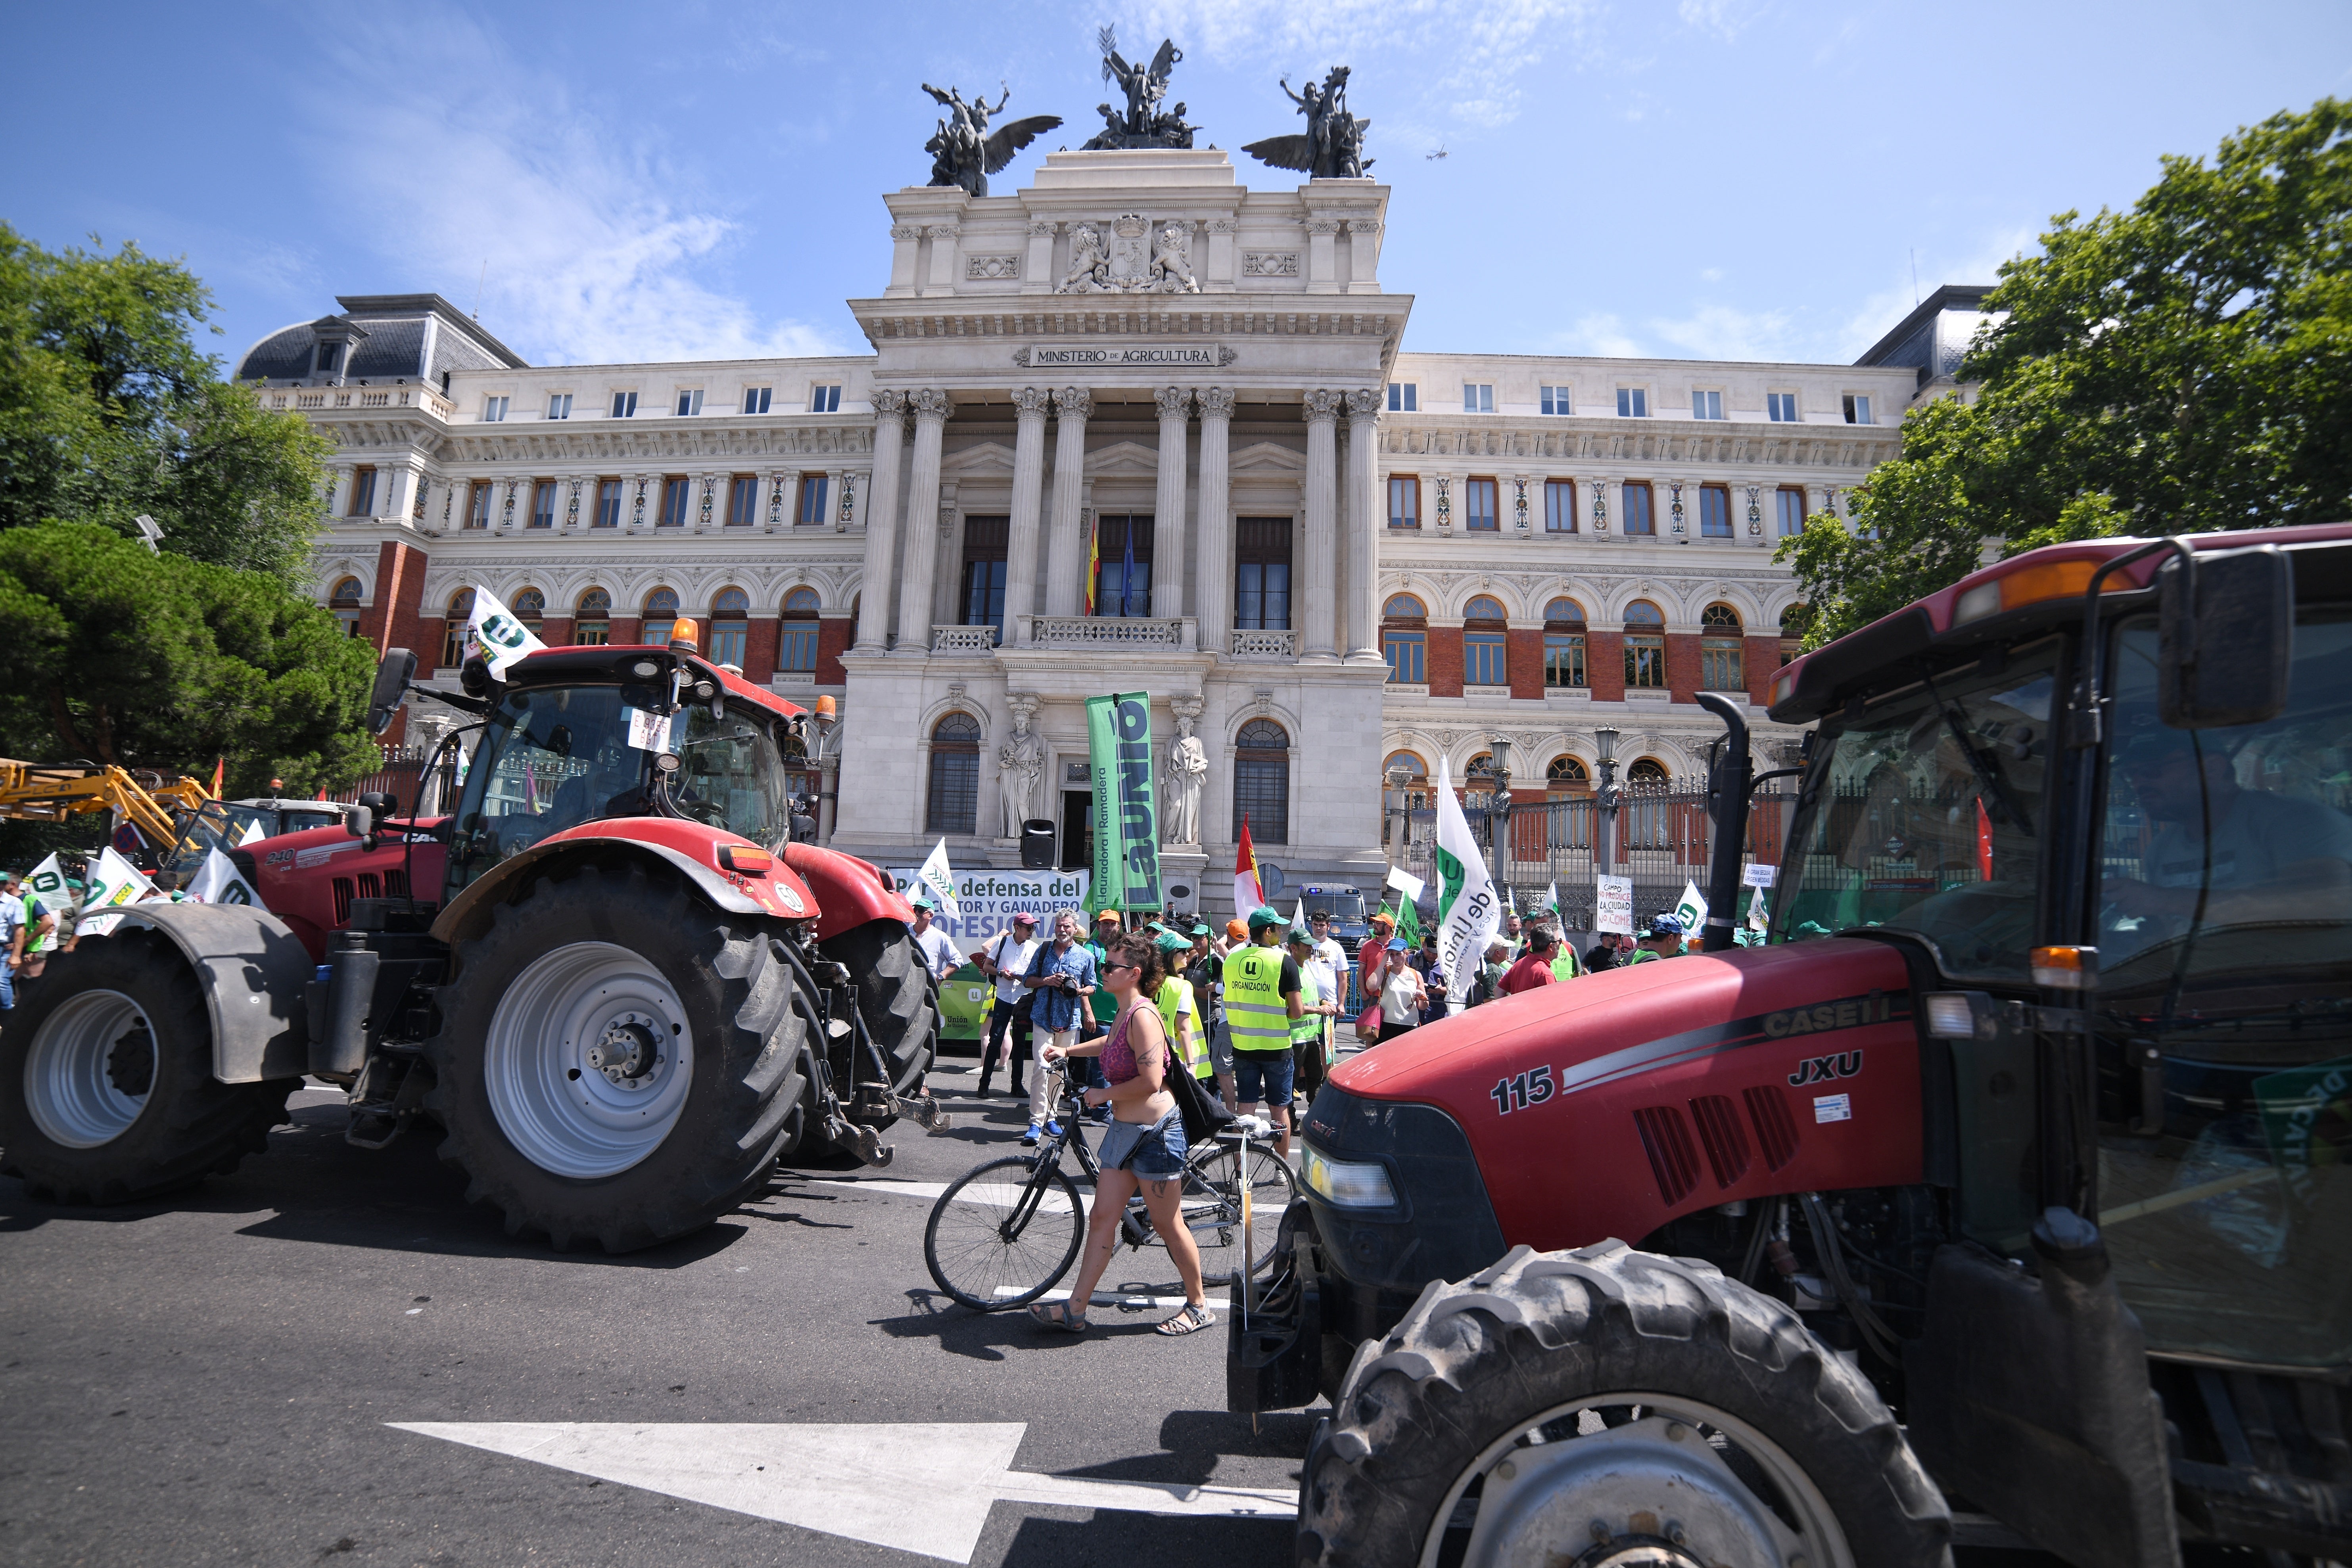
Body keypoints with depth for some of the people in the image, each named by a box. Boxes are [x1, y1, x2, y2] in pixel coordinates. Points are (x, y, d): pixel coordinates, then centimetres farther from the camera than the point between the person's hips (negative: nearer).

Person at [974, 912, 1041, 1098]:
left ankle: (1016, 1084, 16)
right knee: (995, 1039, -5)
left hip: (1024, 1000, 2)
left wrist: (1019, 976, -13)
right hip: (1003, 998, -1)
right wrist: (1001, 973, -12)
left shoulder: (1034, 949, 3)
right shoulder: (1002, 942, 1)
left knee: (1020, 1042, 7)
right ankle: (984, 1084, 2)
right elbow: (987, 966, 6)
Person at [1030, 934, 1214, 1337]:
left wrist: (1103, 1095, -16)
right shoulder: (1123, 1012, 8)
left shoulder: (1142, 1015, -21)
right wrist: (1067, 1051, 28)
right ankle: (1075, 1310, 17)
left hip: (1155, 1131, -9)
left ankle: (1198, 1306, 23)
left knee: (1167, 1224, 5)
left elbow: (1150, 1081, -29)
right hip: (1125, 1130, 9)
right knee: (1102, 1219, 10)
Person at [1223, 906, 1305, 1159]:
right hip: (1276, 1048, -3)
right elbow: (1296, 1011, -15)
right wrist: (1316, 1008, 6)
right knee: (1279, 1109, 10)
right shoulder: (1285, 961, -14)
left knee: (1244, 1107, 11)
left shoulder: (1232, 960, 0)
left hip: (1242, 1046, 3)